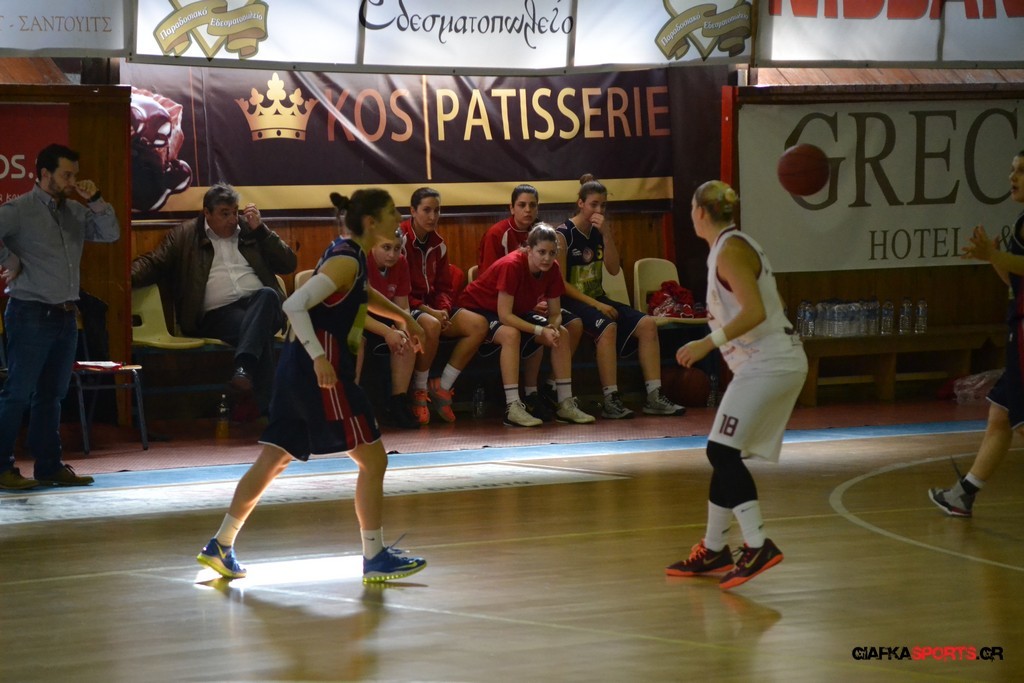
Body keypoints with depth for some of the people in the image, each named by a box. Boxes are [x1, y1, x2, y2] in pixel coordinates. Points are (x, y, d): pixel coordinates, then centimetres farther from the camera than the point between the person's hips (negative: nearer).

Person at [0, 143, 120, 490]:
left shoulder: (75, 211, 13)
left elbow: (110, 234, 10)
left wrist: (95, 200, -1)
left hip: (65, 315, 7)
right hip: (31, 314, -7)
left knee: (51, 394, 12)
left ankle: (49, 466, 17)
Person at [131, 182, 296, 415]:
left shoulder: (250, 230, 21)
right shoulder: (186, 235, 16)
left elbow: (288, 264, 18)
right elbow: (153, 263, 10)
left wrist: (260, 229, 8)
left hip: (260, 306, 2)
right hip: (218, 315, -2)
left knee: (267, 295, -36)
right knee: (259, 331, -36)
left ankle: (243, 368, -53)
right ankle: (269, 408, -46)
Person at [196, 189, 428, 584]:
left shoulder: (349, 254, 13)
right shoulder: (346, 261, -15)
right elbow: (295, 305, -25)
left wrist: (401, 315, 36)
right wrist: (319, 356, -30)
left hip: (299, 370, 10)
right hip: (322, 372, -10)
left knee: (273, 460, 13)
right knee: (373, 460, -1)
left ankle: (221, 547, 15)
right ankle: (375, 558, 4)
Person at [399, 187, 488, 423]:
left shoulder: (438, 244, 11)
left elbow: (445, 287, 15)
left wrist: (443, 310, -8)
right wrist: (427, 311, -23)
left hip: (432, 308, 8)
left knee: (478, 324, -13)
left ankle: (442, 387, -5)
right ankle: (419, 391, -17)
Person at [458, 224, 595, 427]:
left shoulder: (552, 269, -13)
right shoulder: (512, 266, -33)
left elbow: (556, 313, -6)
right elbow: (504, 315, -35)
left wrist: (553, 328, -29)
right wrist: (541, 330, -36)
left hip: (518, 311, 8)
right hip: (477, 307, -8)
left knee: (562, 334, -6)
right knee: (511, 334, -37)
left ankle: (565, 404, -3)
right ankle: (512, 408, -39)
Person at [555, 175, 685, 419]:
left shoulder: (601, 231, 10)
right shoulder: (564, 234, -9)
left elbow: (614, 269, 1)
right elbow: (561, 283, -13)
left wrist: (607, 236, -11)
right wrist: (595, 305, -19)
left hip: (598, 299, 7)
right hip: (573, 302, -7)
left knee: (647, 324, -11)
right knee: (607, 326, -35)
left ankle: (654, 396, -11)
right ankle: (610, 400, -33)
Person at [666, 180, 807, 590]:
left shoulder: (730, 250, -12)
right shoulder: (736, 246, 18)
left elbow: (754, 311, -23)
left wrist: (708, 343, -25)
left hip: (767, 363, -10)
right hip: (774, 361, 10)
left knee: (722, 451, -16)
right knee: (724, 455, 13)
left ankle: (758, 546, -23)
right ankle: (713, 549, 20)